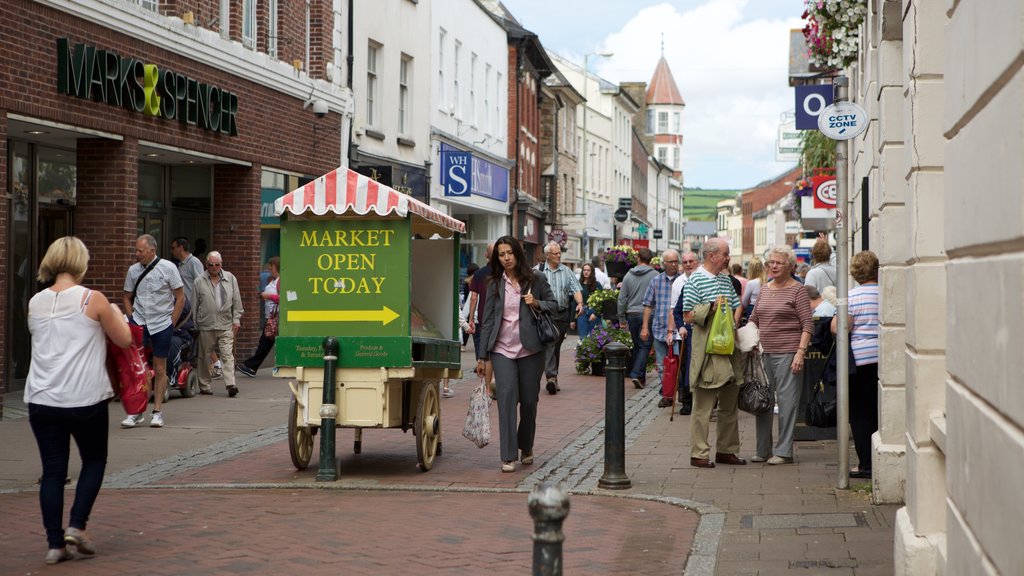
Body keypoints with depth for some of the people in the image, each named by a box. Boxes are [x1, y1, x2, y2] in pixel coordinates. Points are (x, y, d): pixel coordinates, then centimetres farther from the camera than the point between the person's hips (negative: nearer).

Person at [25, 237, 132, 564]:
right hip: (86, 401, -3)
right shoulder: (93, 300, -8)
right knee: (94, 461, 17)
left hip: (41, 400, 3)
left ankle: (55, 543, 7)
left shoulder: (35, 302, 4)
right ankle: (76, 526, 5)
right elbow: (124, 340, 1)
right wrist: (117, 313, 19)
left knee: (52, 470, 8)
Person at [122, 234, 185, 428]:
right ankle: (136, 412, -1)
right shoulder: (133, 270, 3)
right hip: (139, 324, 2)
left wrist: (171, 324, -3)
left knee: (160, 369, 5)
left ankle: (157, 412, 13)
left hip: (162, 324, -2)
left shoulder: (167, 268, -5)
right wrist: (131, 319, 4)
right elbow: (127, 297, 16)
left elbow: (180, 298, -1)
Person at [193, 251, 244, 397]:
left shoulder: (230, 279, 9)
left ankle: (230, 384, -14)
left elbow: (237, 301, 12)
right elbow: (194, 304, 6)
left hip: (226, 326, 0)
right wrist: (194, 325, 4)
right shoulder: (199, 281, 5)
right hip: (206, 326, 0)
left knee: (227, 355, -8)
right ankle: (204, 386, 17)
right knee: (205, 357, 7)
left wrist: (236, 319, 5)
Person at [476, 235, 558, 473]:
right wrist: (482, 357, 6)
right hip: (502, 349, 0)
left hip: (530, 349, 0)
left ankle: (526, 448, 30)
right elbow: (487, 321, 8)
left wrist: (536, 304, -12)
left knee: (529, 401, 6)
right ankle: (508, 457, -10)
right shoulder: (494, 284, 7)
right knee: (506, 398, -11)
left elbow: (554, 305, 10)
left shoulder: (536, 279, 4)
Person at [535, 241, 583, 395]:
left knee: (556, 347, 10)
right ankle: (551, 377, -24)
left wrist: (580, 303, -13)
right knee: (549, 344, -15)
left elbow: (576, 289, 4)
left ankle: (553, 377, 19)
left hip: (562, 314, 3)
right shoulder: (538, 271, 2)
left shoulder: (566, 271, 10)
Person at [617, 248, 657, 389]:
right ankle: (637, 374, -14)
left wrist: (622, 319, 12)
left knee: (636, 345, 14)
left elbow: (622, 299, 6)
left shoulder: (628, 275, 6)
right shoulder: (655, 275, -5)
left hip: (632, 315, 4)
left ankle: (639, 376, 18)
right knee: (645, 346, -1)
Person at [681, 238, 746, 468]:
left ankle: (727, 450, 21)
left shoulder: (726, 279, 14)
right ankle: (699, 454, 1)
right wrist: (712, 307, -18)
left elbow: (737, 307, 21)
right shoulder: (695, 280, -7)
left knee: (729, 404, 12)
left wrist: (734, 322, 4)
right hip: (706, 349, -7)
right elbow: (688, 316, -10)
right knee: (703, 405, -4)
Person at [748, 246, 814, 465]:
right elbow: (753, 320, 22)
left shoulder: (797, 290, -3)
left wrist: (800, 352, -15)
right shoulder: (764, 290, 14)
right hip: (764, 352, 6)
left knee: (786, 401, -3)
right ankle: (763, 450, 16)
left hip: (787, 353, -6)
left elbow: (808, 325, -8)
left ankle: (784, 451, 3)